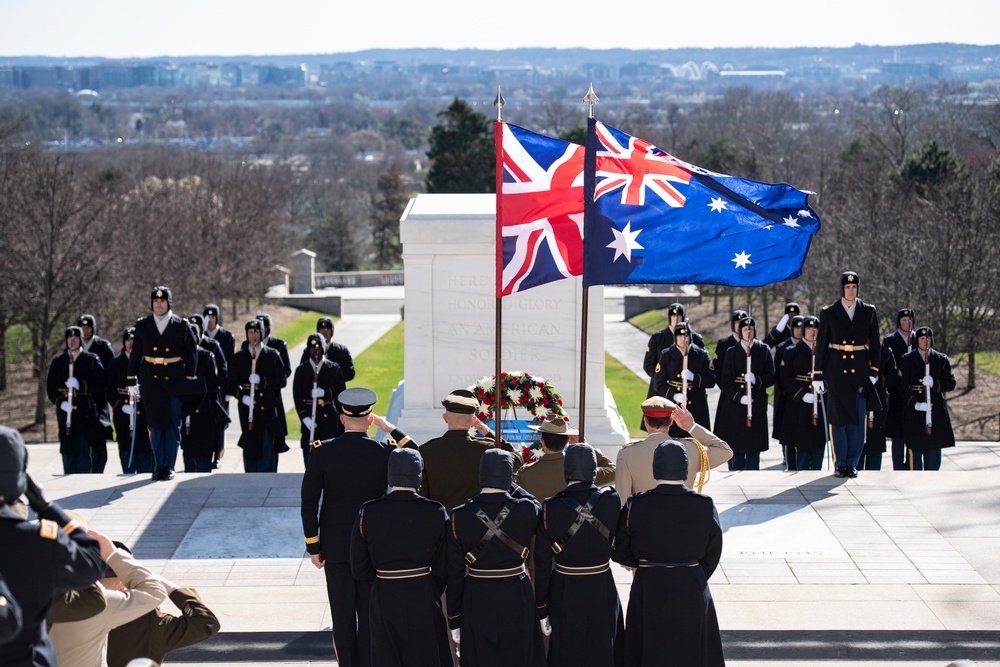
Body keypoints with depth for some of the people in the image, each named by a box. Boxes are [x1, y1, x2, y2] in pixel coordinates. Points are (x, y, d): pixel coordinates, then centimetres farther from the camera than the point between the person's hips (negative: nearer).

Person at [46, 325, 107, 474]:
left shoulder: (91, 359, 7)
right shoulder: (57, 361, 13)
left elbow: (100, 382, -1)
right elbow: (50, 386, 9)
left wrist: (81, 385, -15)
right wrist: (60, 402, -7)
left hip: (86, 410, -1)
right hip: (65, 411, 2)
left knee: (85, 448, -5)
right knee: (68, 448, 2)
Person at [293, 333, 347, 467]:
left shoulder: (333, 368, 4)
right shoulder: (301, 370, 6)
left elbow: (341, 392, 3)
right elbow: (297, 396, 2)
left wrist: (325, 392, -15)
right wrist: (305, 418, -9)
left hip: (329, 417, -1)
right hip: (309, 419, 1)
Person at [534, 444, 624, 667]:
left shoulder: (550, 508, -13)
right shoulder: (611, 501, -11)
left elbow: (542, 564, -8)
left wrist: (541, 608, 1)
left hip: (564, 593, -1)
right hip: (602, 591, 1)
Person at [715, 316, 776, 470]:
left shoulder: (764, 351, 6)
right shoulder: (732, 352, 5)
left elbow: (771, 377, 2)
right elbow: (725, 382, 1)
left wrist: (756, 380, -17)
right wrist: (738, 397, -14)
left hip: (757, 404, 0)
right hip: (734, 404, 0)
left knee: (753, 449, 2)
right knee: (736, 449, -1)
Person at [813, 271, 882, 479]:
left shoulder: (869, 312, 5)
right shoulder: (829, 312, 2)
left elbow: (874, 344, 8)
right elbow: (821, 345, 3)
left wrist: (873, 371, 0)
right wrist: (818, 375, 0)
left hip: (859, 371, 1)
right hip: (836, 371, -1)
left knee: (858, 420, 0)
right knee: (838, 418, 0)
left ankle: (852, 464, 8)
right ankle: (840, 464, 8)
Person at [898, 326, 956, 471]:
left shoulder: (941, 359, 9)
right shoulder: (906, 360, 3)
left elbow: (951, 383, 7)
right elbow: (902, 387, -1)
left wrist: (934, 383, -13)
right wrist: (915, 404, -16)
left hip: (936, 411, 2)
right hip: (914, 411, -2)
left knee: (934, 447, 1)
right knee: (916, 449, -3)